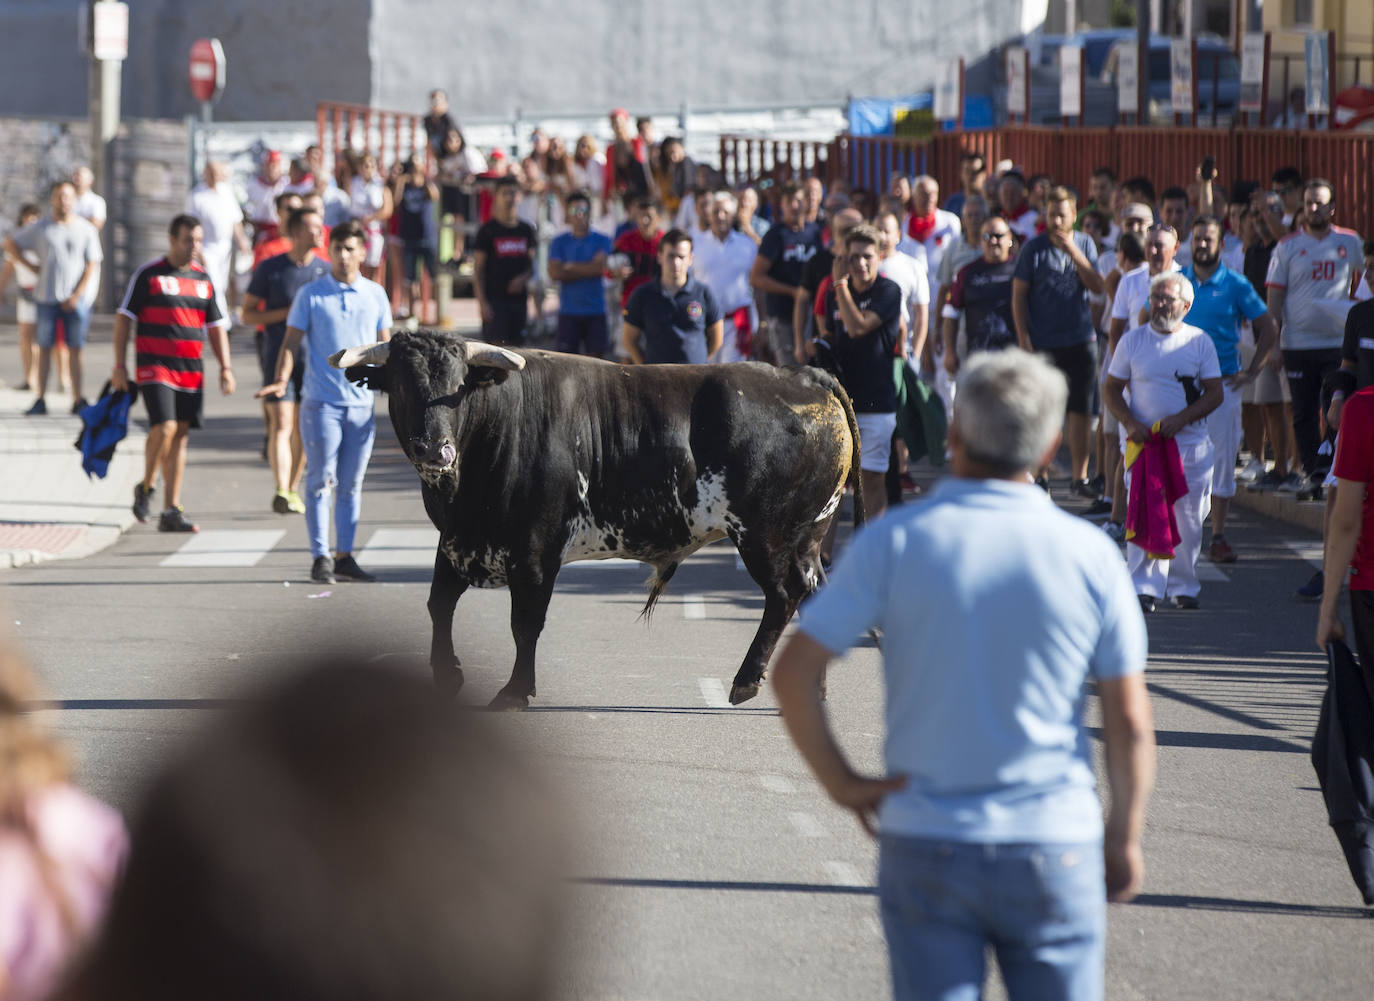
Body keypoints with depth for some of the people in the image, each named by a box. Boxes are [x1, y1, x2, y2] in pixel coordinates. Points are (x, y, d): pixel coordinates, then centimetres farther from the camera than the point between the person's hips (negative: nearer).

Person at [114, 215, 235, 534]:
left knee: (181, 436, 3)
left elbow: (217, 326, 18)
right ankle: (145, 488, 6)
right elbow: (124, 318, -1)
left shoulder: (203, 279, 12)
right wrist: (119, 366, -6)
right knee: (164, 427, -18)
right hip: (154, 367, -5)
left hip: (191, 371, 5)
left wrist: (225, 368, 9)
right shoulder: (148, 275, -2)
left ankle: (172, 511, 6)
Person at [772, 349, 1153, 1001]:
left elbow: (792, 673, -10)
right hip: (1052, 849, 0)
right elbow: (1130, 723, -2)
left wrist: (840, 783, 1)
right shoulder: (1088, 554, -5)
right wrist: (1124, 839, 10)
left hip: (924, 848, 0)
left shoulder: (895, 540, -6)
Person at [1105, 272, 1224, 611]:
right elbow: (1112, 390, 9)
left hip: (1190, 443, 0)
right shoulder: (1133, 340, 6)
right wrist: (1130, 423, -9)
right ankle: (1144, 587, -9)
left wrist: (1181, 419, -12)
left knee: (1188, 518, 3)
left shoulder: (1199, 342, 5)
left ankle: (1183, 586, 15)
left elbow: (1214, 393, 3)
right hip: (1144, 443, 0)